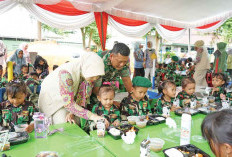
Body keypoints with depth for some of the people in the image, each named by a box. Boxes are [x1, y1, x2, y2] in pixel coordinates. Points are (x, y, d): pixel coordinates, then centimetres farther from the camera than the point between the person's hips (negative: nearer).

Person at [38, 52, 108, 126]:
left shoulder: (89, 74, -20)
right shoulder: (66, 73, -39)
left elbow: (83, 97, -12)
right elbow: (68, 104, -40)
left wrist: (72, 113, -26)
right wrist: (92, 116, -45)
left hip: (68, 99, 5)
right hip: (51, 99, -5)